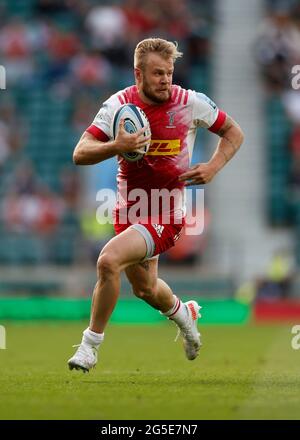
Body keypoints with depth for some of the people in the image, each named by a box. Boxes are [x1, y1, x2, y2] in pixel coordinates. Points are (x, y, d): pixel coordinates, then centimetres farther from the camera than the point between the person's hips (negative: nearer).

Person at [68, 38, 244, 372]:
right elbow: (80, 154, -13)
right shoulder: (118, 105, -8)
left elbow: (234, 133, 5)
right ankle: (183, 313, 56)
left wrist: (213, 167, -12)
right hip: (128, 208, 4)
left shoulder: (191, 103, -10)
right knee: (145, 290, 20)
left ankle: (90, 344, -9)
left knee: (108, 260, -26)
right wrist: (117, 146, -32)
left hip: (166, 213, -4)